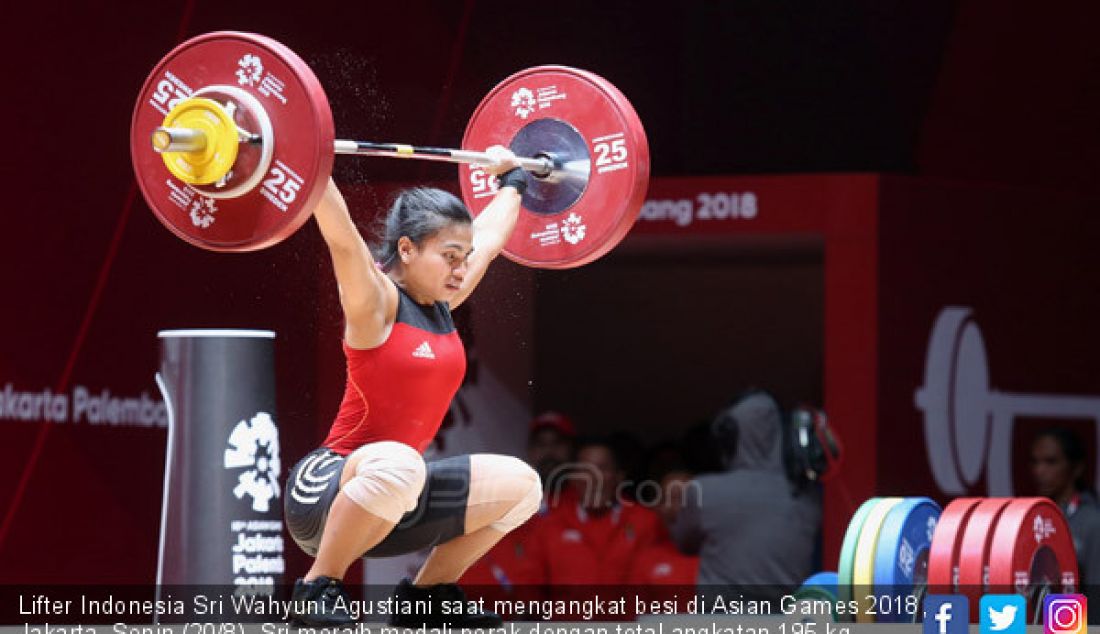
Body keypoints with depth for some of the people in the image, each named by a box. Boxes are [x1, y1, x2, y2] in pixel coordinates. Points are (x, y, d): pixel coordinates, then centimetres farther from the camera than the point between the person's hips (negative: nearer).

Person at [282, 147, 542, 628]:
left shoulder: (442, 304, 10)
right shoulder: (375, 304, -11)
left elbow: (489, 238, 26)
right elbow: (342, 238, -29)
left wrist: (511, 180, 38)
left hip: (391, 500, 8)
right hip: (325, 494, -8)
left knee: (521, 485, 5)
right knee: (395, 463, -40)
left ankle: (426, 594, 15)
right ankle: (317, 589, -21)